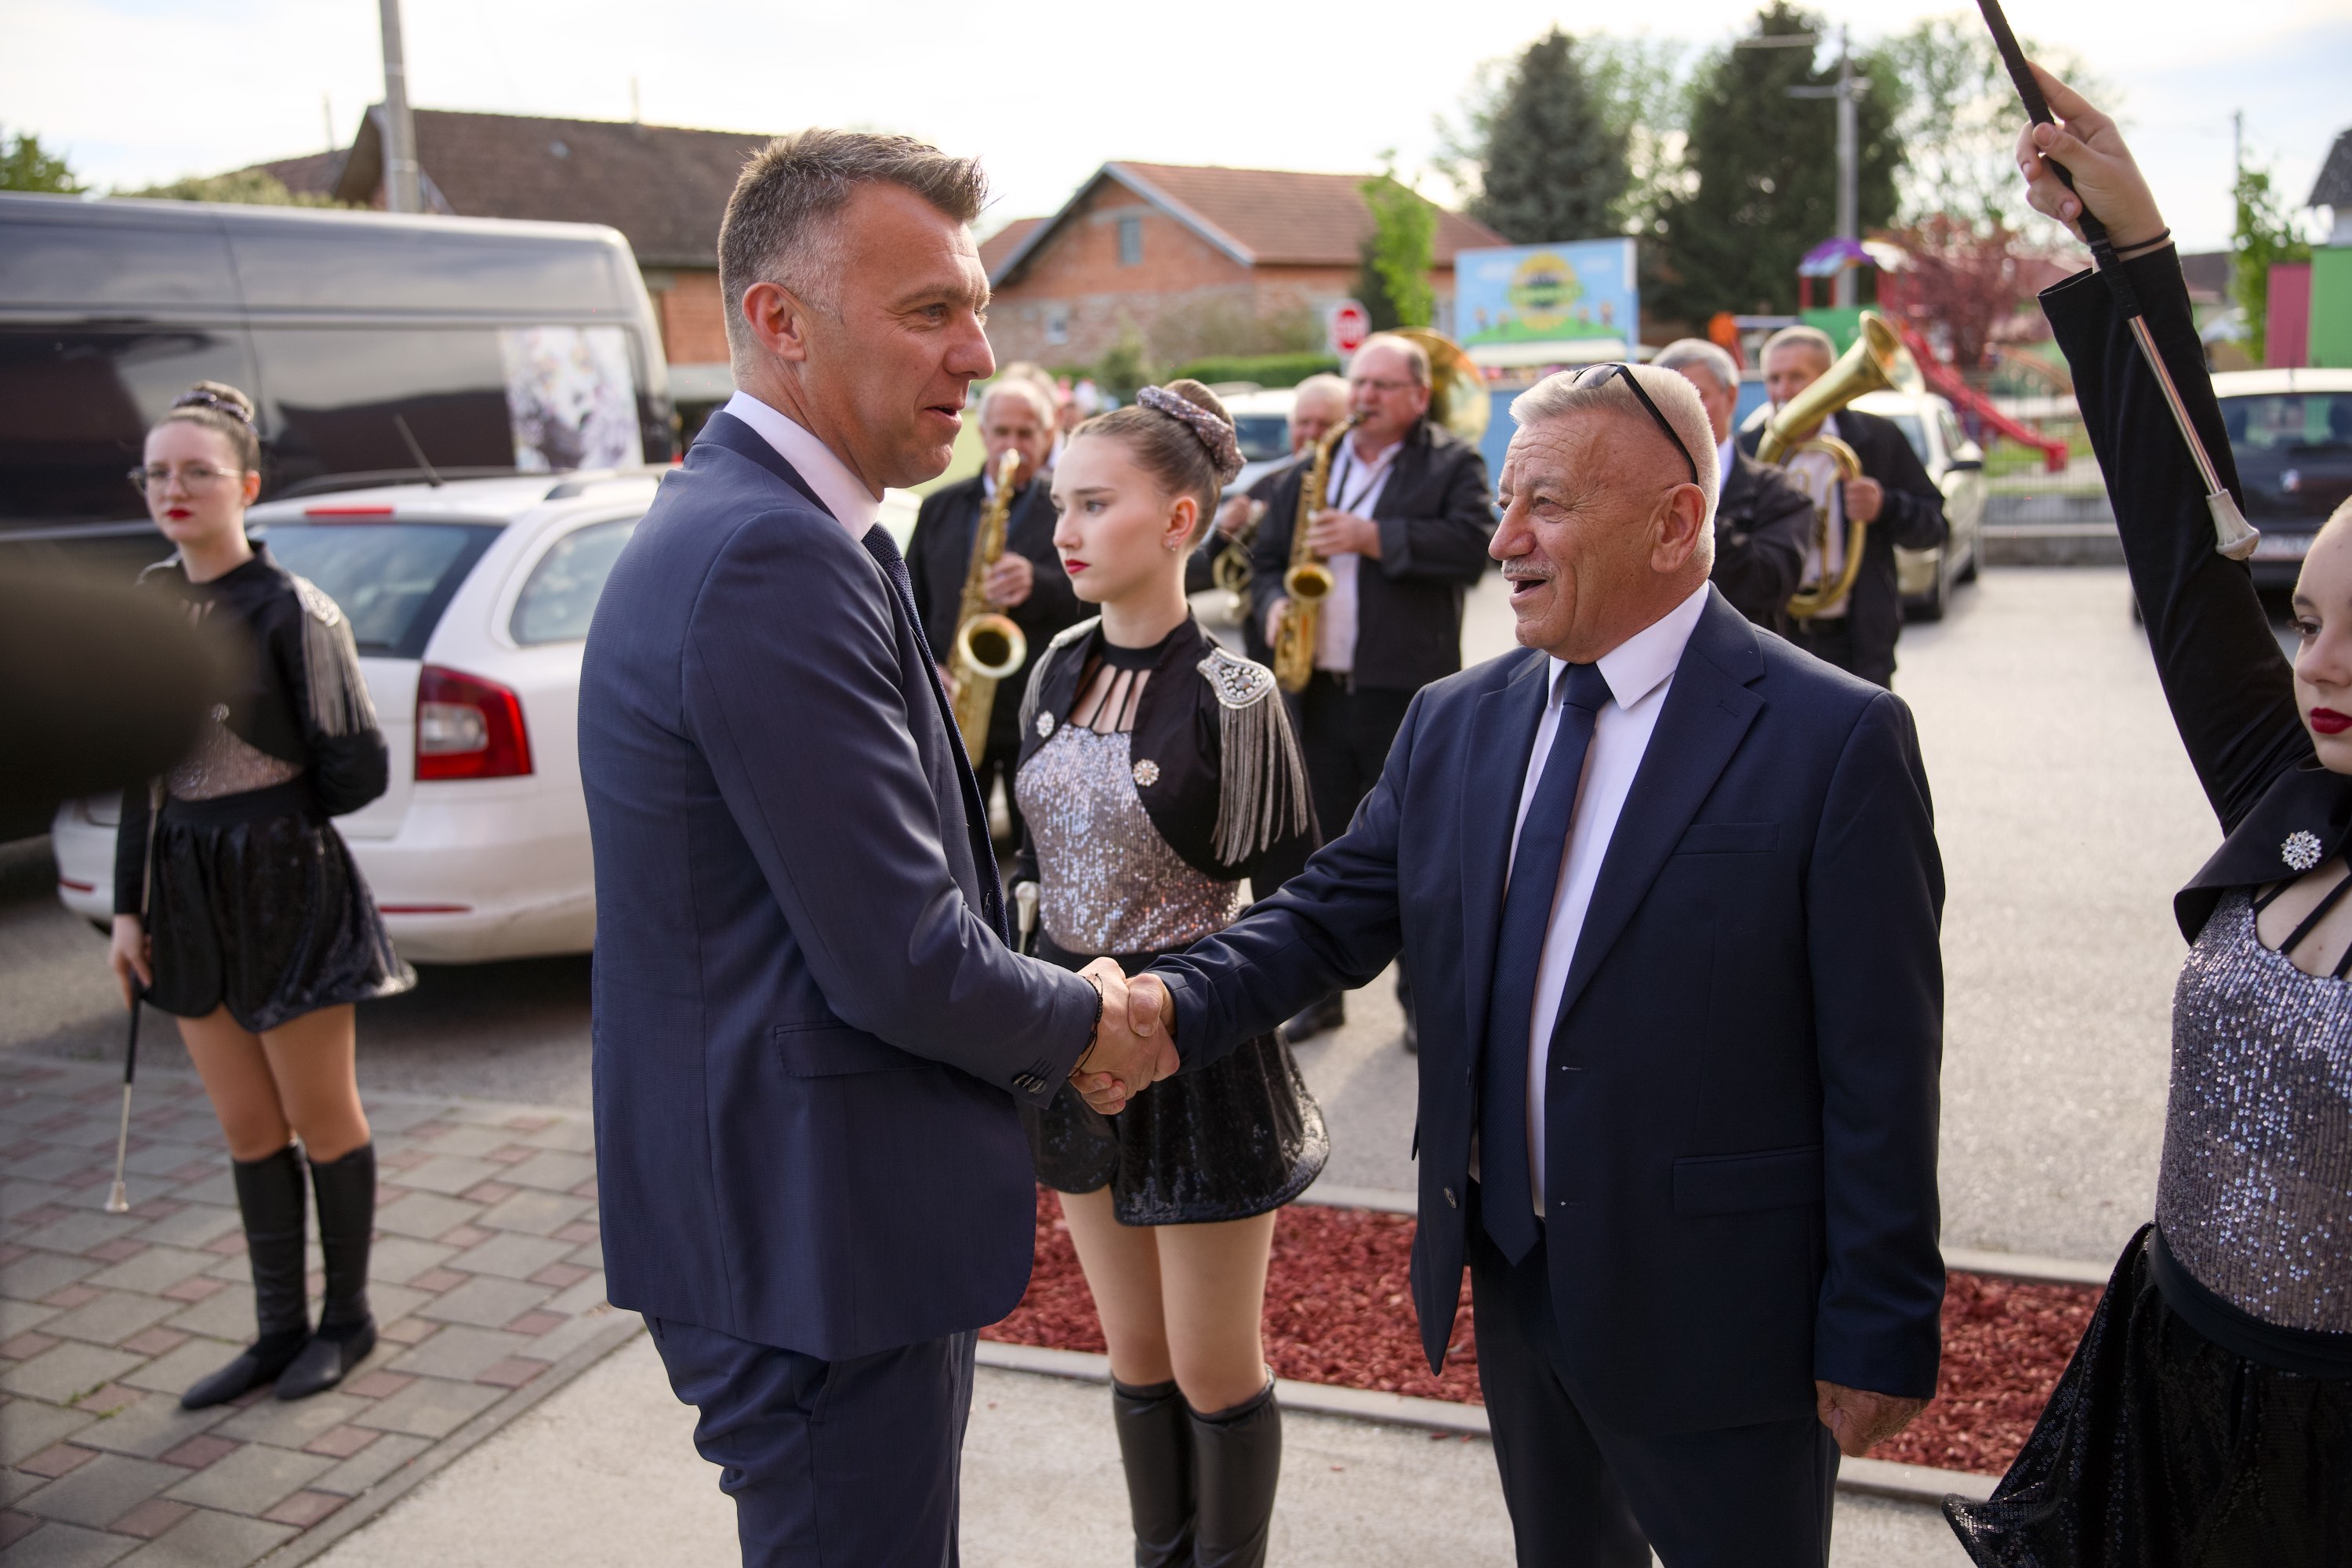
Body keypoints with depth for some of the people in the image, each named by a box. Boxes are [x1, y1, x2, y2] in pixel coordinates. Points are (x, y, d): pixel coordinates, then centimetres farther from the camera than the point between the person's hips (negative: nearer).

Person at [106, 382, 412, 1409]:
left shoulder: (290, 609, -12)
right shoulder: (149, 604, 7)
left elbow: (357, 770, -12)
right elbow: (143, 771, 10)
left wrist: (271, 819, 0)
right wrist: (128, 906, 8)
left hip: (284, 890, -6)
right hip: (188, 897, 6)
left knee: (319, 1118, 8)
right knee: (247, 1130, 14)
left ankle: (346, 1319, 25)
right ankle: (278, 1331, 27)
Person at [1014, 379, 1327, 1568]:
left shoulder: (1229, 695, -17)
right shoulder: (1060, 668, 1)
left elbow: (1289, 898, -11)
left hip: (1198, 1053, -5)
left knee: (1213, 1373, 10)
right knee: (1136, 1357, 20)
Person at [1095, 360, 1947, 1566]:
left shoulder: (1835, 740, -15)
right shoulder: (1454, 723, 3)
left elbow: (1878, 1070, -13)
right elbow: (1333, 911, 2)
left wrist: (1879, 1336, -11)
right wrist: (1177, 1004, -17)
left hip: (1712, 1320, -5)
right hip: (1509, 1278, 5)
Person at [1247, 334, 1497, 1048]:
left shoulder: (1452, 464, 0)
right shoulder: (1310, 470, 14)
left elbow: (1471, 544, -16)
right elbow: (1267, 557, 17)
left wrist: (1373, 537, -20)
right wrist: (1273, 606, -3)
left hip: (1408, 690, -4)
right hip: (1318, 688, 5)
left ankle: (1424, 997, 17)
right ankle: (1319, 991, 24)